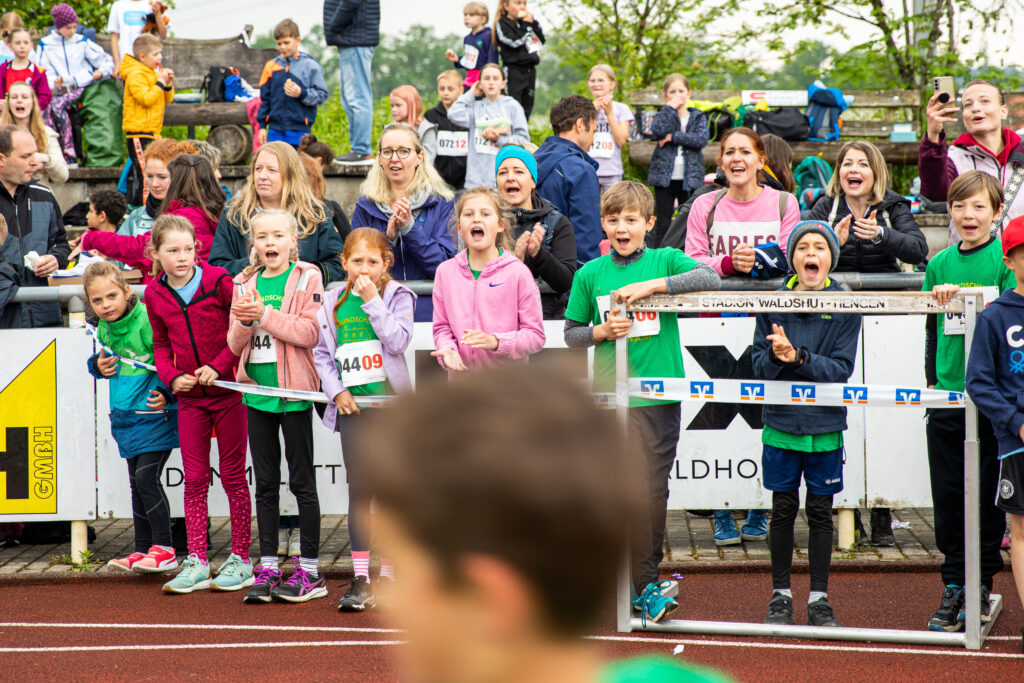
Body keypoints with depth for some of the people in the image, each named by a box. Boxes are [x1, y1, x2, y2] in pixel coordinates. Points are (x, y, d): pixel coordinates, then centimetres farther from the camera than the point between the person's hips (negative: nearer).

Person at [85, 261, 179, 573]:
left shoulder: (147, 320, -19)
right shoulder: (103, 330, 6)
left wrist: (165, 392, -23)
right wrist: (98, 366, 0)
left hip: (155, 413, -8)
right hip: (125, 416, 8)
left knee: (146, 477, -13)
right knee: (137, 483, 12)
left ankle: (164, 548, -4)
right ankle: (144, 549, 20)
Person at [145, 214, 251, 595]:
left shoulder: (218, 281, -12)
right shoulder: (154, 294, 2)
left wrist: (219, 366, -15)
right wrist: (171, 376, -3)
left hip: (227, 390, -4)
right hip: (189, 396, 4)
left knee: (233, 475, 3)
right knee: (194, 479, 5)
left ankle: (240, 559, 11)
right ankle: (196, 563, 9)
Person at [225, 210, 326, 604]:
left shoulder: (306, 278, -3)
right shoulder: (245, 284, 10)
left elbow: (309, 333, -13)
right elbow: (235, 345, 9)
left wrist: (265, 315, -20)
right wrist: (245, 322, -12)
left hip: (293, 391, -5)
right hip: (257, 390, 5)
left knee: (302, 481, 0)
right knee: (265, 483, 8)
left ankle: (310, 571, 5)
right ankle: (267, 569, 13)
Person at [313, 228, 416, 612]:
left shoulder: (397, 297, 0)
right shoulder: (334, 302, 8)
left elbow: (399, 340, -14)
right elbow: (322, 352, 11)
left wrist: (373, 301, -15)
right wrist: (337, 391, -2)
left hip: (390, 400, -2)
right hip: (352, 406, 2)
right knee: (359, 489, -1)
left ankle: (387, 576, 11)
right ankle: (360, 579, 0)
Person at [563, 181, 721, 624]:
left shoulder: (665, 261, 4)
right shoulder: (590, 274, 8)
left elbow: (710, 279, -13)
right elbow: (571, 335, 14)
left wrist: (651, 285, -19)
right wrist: (602, 331, -6)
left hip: (660, 395, 0)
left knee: (652, 488, -1)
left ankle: (641, 580, 10)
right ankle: (646, 586, 2)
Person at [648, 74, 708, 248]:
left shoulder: (698, 117, 7)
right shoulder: (664, 115, 7)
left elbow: (702, 139, -12)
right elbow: (657, 130, -17)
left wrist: (673, 137, -14)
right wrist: (671, 107, -13)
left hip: (690, 178, 0)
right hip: (665, 177, 0)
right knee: (663, 223, 2)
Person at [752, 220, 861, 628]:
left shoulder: (844, 306, -4)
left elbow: (842, 368, -9)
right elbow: (760, 367, 0)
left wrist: (799, 357, -23)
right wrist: (776, 356, -22)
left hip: (825, 426, -1)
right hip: (781, 423, 1)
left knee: (820, 513, 6)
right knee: (783, 510, 7)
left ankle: (819, 599, 16)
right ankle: (780, 595, 19)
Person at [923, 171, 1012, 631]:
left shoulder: (1005, 257, -2)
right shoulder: (940, 263, 10)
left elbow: (1011, 316, -11)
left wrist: (961, 296, -22)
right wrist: (933, 382, 13)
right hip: (947, 397, 3)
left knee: (987, 493, 3)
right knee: (947, 494, 4)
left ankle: (982, 584, 13)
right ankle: (953, 584, 13)